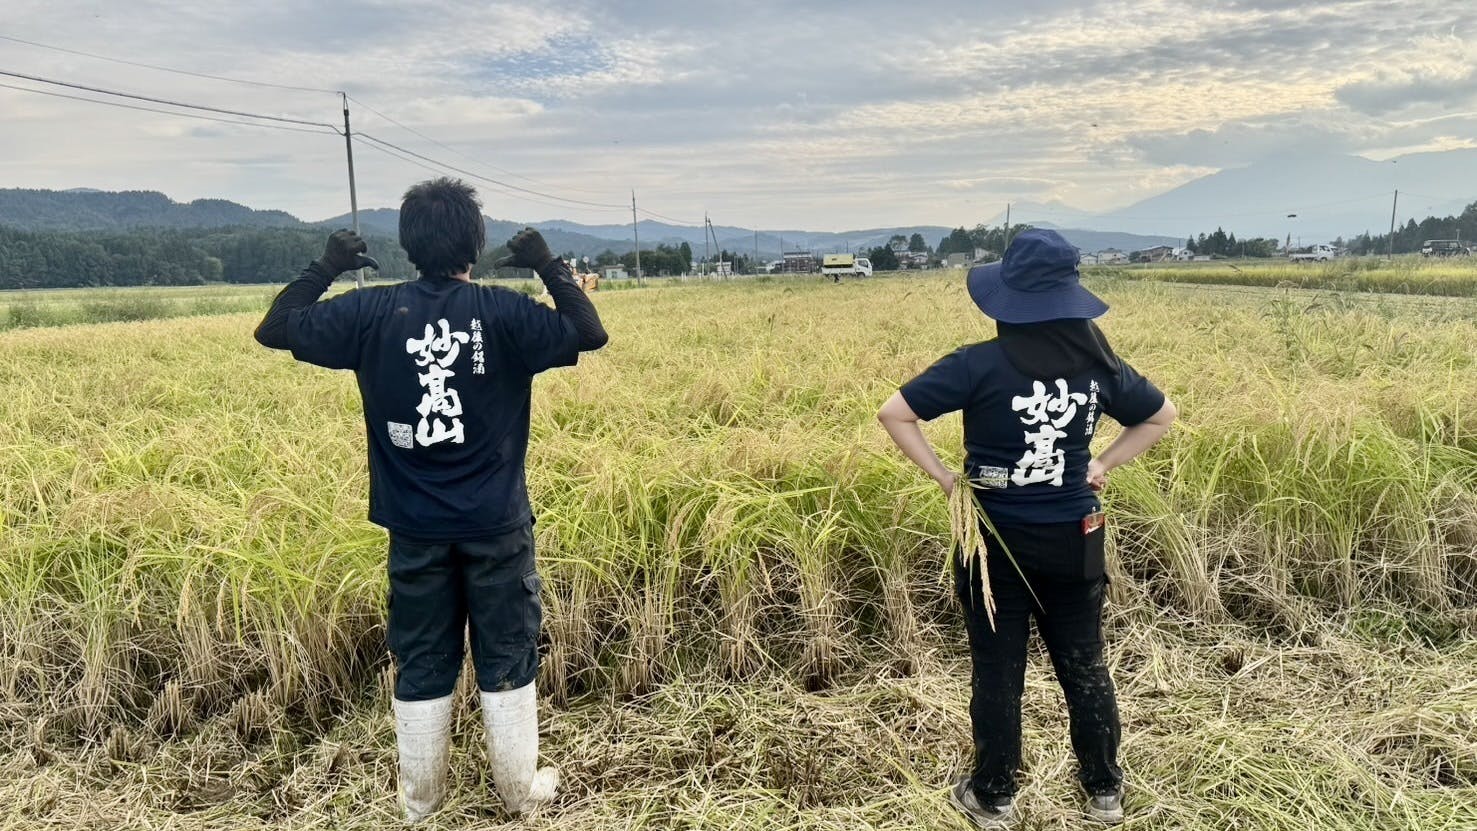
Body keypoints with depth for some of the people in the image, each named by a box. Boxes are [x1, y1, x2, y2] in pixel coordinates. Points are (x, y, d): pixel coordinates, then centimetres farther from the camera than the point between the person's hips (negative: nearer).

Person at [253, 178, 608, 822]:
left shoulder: (372, 312, -5)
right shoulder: (503, 311, -10)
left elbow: (273, 331, 2)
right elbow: (591, 335, -8)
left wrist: (325, 269, 10)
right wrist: (550, 267, 0)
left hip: (415, 526, 2)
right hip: (496, 524, -2)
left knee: (421, 664, 14)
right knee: (507, 659, 12)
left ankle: (420, 799, 28)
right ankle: (520, 789, 25)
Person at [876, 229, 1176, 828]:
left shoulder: (980, 365, -16)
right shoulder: (1098, 363, -3)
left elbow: (894, 413, -17)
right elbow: (1161, 415, 13)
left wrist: (941, 475, -9)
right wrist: (1102, 466, 10)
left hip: (997, 539, -3)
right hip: (1073, 541, 3)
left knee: (997, 673, 10)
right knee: (1084, 666, 18)